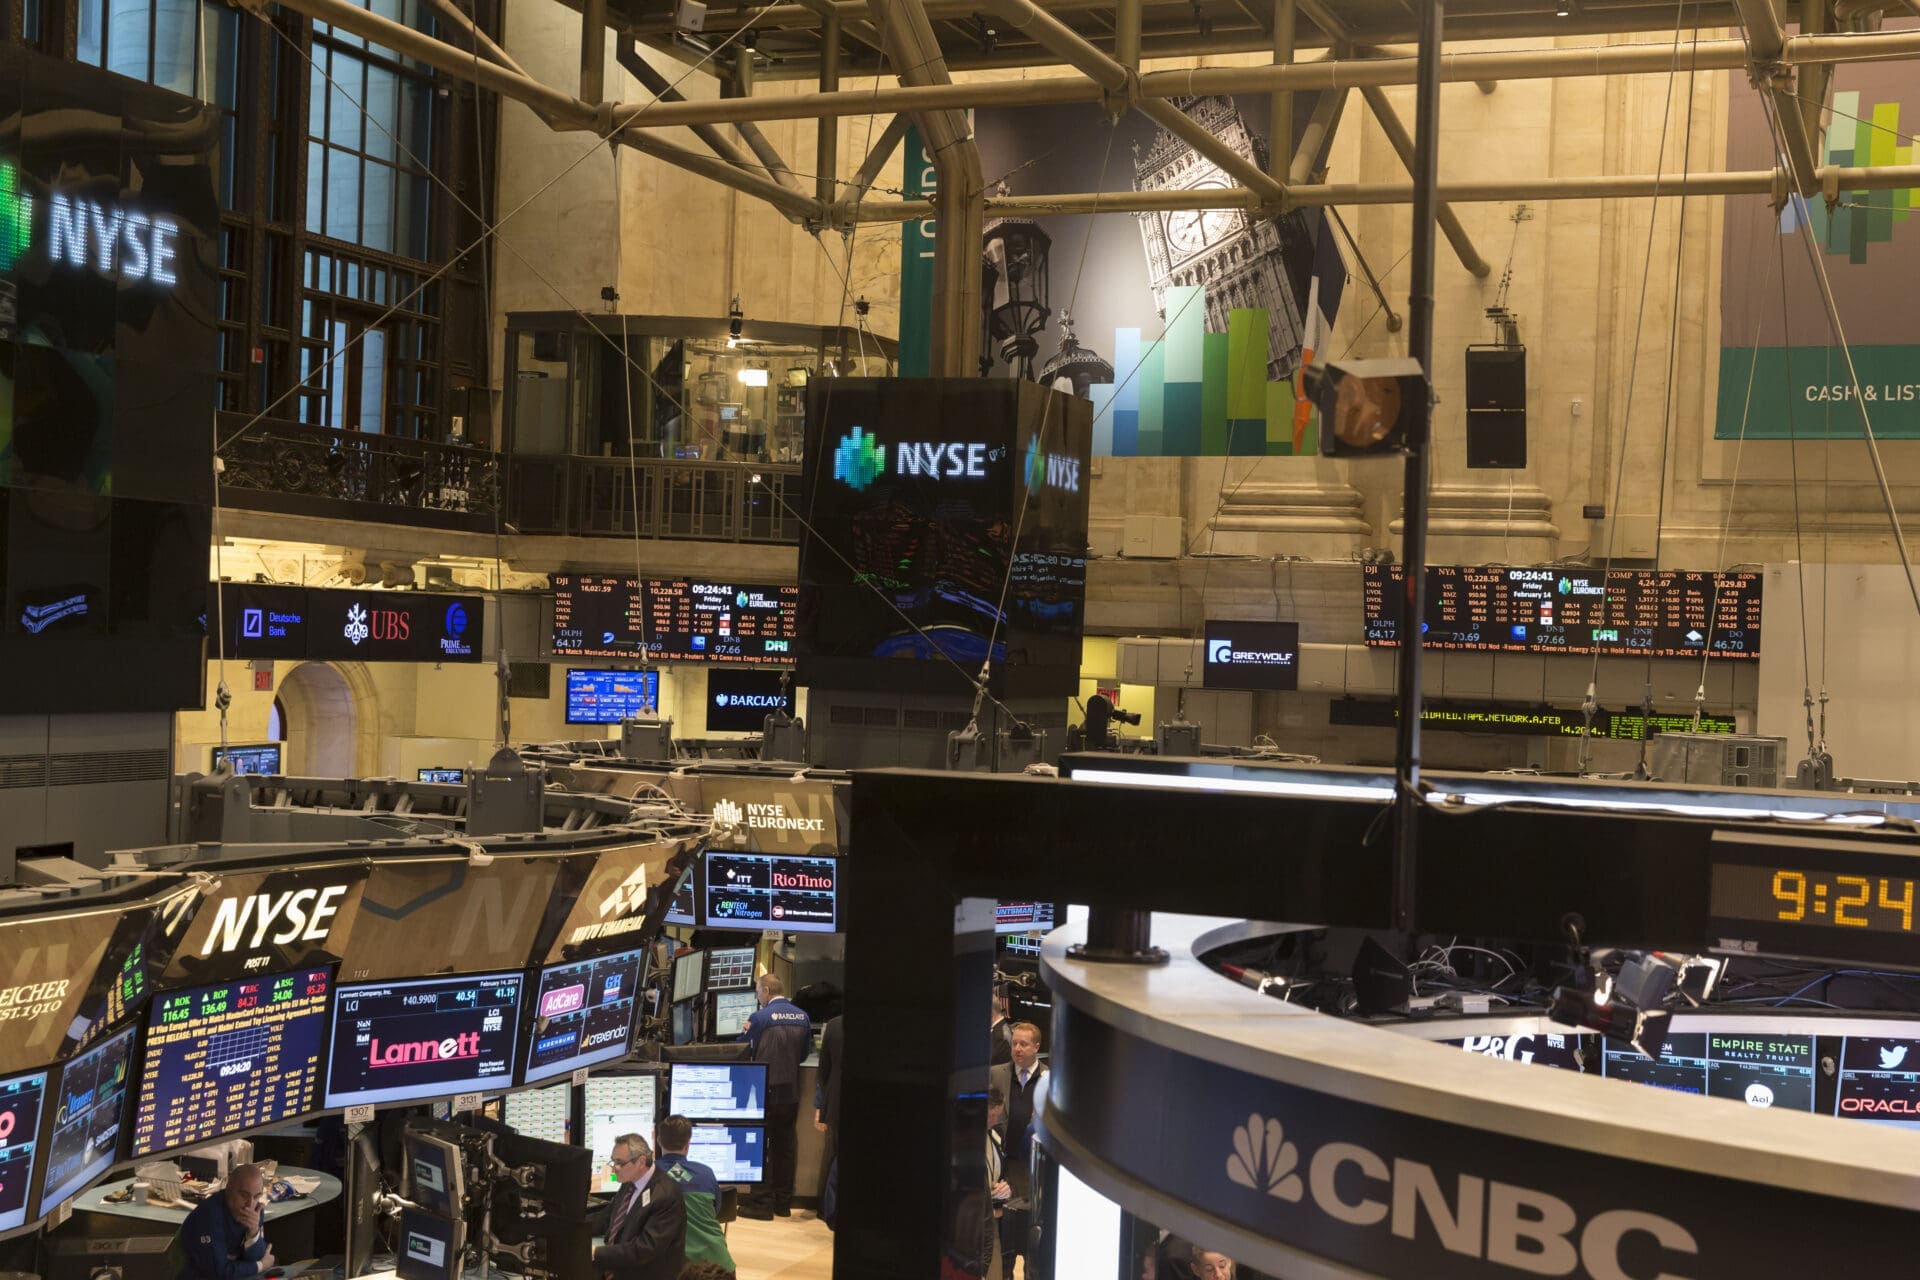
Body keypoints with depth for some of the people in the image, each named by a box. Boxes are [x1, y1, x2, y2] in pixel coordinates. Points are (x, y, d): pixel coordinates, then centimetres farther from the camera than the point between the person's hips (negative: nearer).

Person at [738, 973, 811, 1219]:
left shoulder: (760, 1017, -13)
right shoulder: (803, 1017, 4)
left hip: (766, 1092, -5)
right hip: (792, 1093, 6)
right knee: (785, 1147, 13)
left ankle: (762, 1203, 3)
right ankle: (784, 1202, 17)